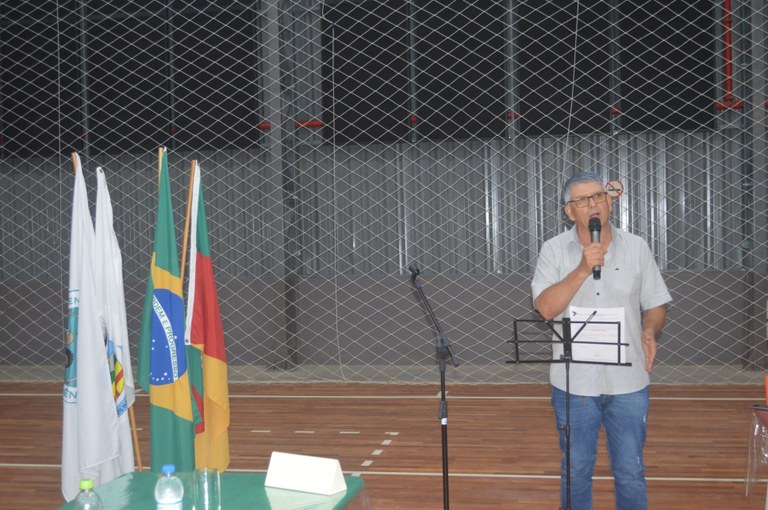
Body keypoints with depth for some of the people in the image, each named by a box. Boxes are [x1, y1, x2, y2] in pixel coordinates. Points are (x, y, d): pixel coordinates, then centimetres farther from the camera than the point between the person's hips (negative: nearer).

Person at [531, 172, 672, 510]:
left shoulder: (637, 248, 3)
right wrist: (583, 269, -22)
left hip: (628, 383, 1)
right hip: (574, 383, -1)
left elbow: (655, 305, 8)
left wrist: (649, 332, -13)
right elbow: (545, 308, -14)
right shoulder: (554, 250, -3)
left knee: (631, 472, 10)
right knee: (576, 470, 13)